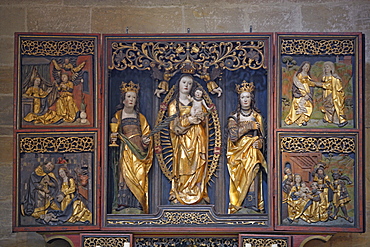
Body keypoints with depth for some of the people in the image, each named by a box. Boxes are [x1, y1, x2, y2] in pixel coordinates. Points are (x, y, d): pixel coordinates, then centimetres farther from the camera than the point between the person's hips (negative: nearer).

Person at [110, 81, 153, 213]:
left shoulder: (140, 117, 15)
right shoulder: (118, 116, 10)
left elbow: (146, 133, 15)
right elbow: (113, 133, 12)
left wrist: (146, 140, -5)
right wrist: (114, 136, -10)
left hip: (138, 150, 1)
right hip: (125, 150, -1)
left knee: (139, 175, -9)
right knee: (126, 173, -12)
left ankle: (138, 205, -10)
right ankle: (124, 203, -13)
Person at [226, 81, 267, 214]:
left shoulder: (257, 116, 11)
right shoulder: (234, 117, 4)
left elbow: (261, 136, 12)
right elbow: (233, 136, -10)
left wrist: (259, 143, -10)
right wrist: (249, 126, -10)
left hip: (253, 153, 2)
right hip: (239, 154, -2)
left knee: (253, 179, -9)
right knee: (239, 181, -9)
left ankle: (256, 206, -5)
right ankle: (237, 208, -5)